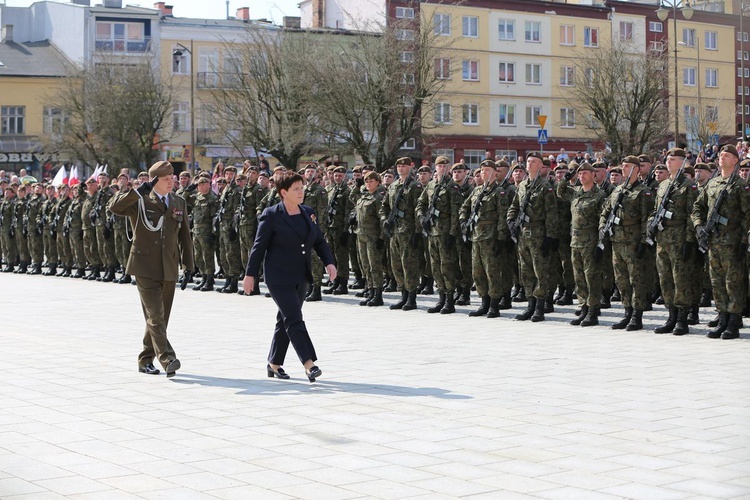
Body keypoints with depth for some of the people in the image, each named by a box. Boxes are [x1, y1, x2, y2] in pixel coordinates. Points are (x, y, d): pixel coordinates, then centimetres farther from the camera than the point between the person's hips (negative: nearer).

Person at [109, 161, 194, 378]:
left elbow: (184, 236, 15)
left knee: (160, 317, 10)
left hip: (169, 269, 5)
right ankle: (167, 359, -21)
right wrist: (138, 192, -28)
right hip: (145, 268, -5)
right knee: (155, 316, -13)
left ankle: (146, 360, 21)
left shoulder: (179, 203, 12)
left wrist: (188, 266, 11)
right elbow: (114, 206, -19)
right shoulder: (140, 201, -2)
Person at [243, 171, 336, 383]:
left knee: (286, 320, 12)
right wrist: (250, 274, -6)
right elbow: (259, 246, -6)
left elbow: (320, 241, 13)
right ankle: (309, 364, -18)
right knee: (294, 319, -13)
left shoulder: (308, 213, 9)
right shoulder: (271, 215, -8)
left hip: (301, 277, 7)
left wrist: (329, 262, -3)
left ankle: (274, 363, 23)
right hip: (279, 277, -7)